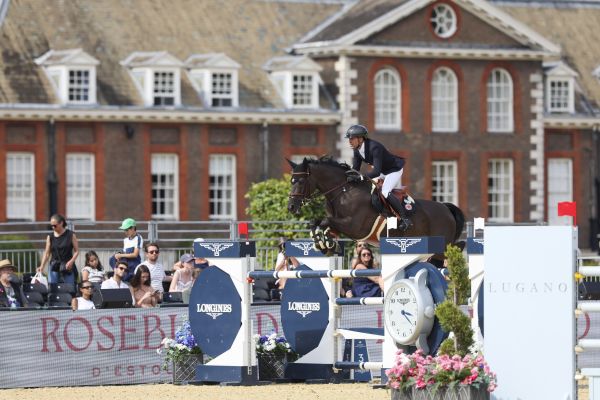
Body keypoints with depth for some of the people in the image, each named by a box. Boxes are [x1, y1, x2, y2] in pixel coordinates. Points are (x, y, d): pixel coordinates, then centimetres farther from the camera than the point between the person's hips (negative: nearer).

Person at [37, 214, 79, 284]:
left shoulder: (70, 235, 0)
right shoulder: (50, 237, 6)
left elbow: (76, 251, 2)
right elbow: (47, 253, 4)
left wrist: (71, 261, -15)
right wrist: (42, 266, -9)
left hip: (67, 268, -2)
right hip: (54, 268, 2)